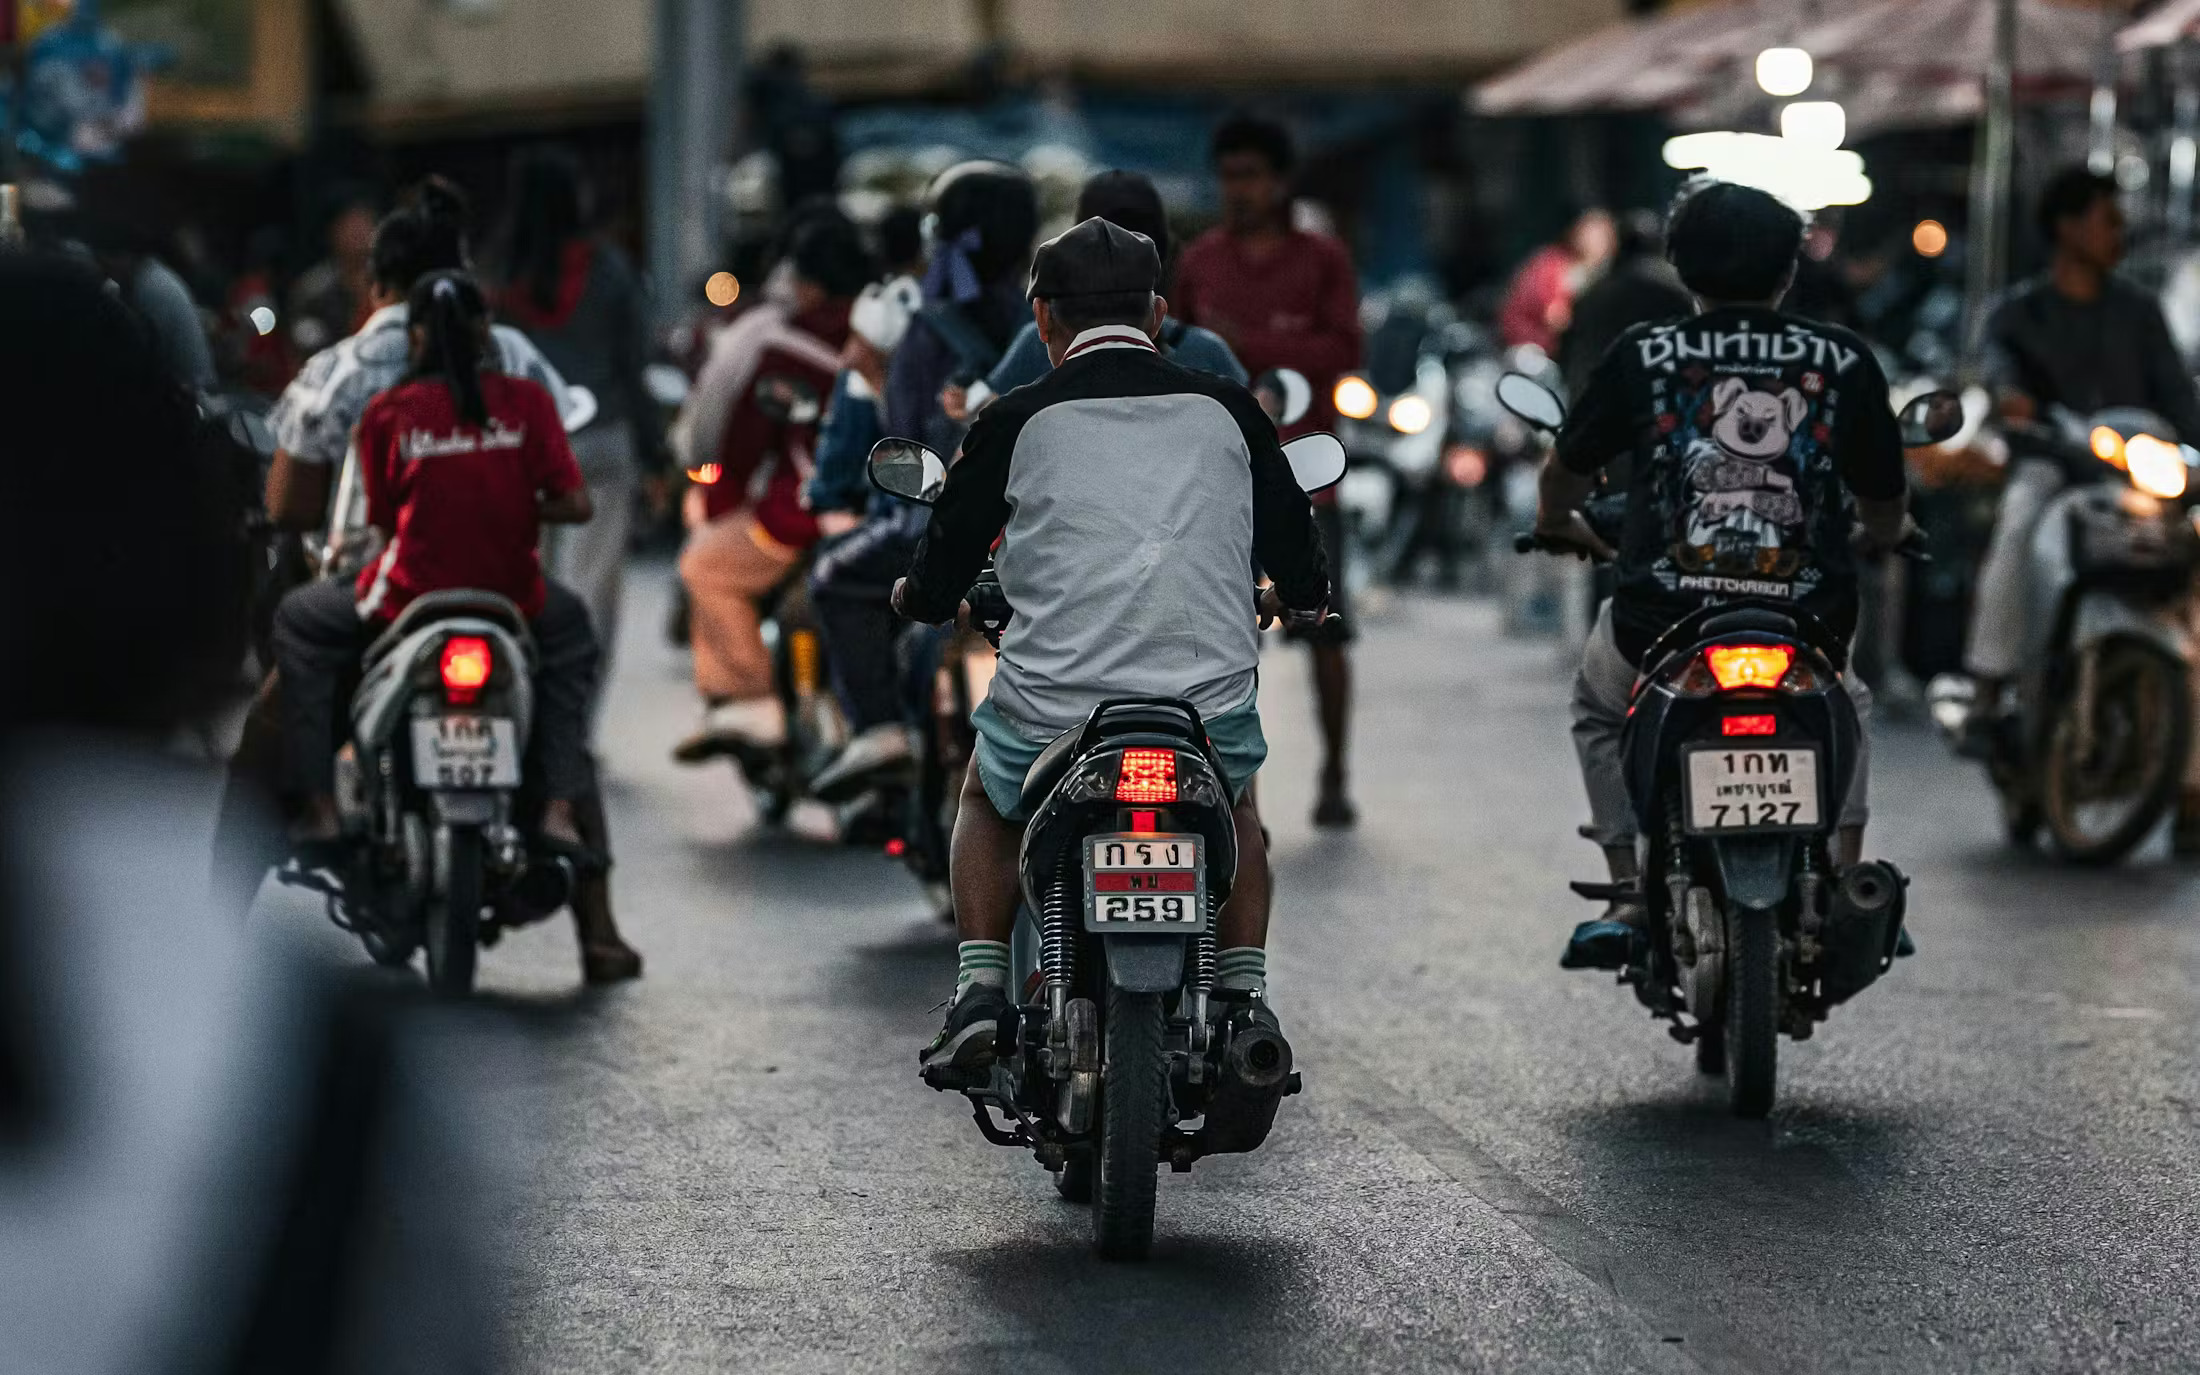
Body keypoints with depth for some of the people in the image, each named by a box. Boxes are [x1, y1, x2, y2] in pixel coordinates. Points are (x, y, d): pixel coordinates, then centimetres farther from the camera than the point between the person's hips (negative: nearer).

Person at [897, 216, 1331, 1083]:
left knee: (986, 799, 32)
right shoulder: (1226, 411, 5)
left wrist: (919, 596, 31)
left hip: (1053, 711, -1)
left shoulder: (1015, 422, -1)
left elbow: (935, 592, 6)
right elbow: (1303, 576, 12)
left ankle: (979, 992, 15)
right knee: (1238, 805, 36)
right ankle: (1246, 997, 19)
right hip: (1211, 710, 1)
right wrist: (1296, 596, 37)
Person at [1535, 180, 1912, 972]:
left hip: (1663, 620, -1)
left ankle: (1631, 898, 18)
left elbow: (1568, 470, 14)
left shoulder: (1642, 357, 0)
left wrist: (1557, 522, 39)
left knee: (1600, 708, 32)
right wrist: (1885, 534, 37)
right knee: (1845, 713, 35)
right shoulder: (1844, 363, 2)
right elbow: (1885, 509, 11)